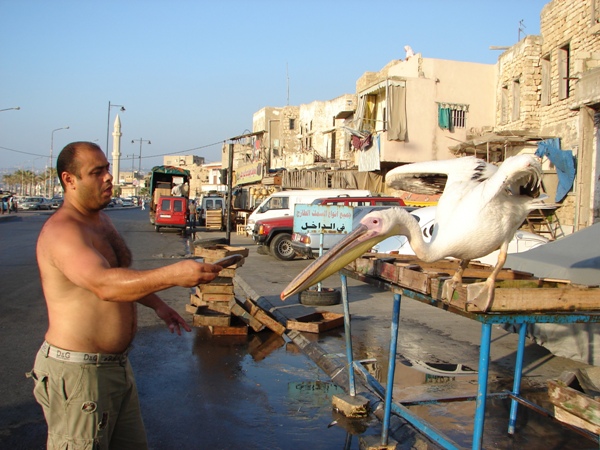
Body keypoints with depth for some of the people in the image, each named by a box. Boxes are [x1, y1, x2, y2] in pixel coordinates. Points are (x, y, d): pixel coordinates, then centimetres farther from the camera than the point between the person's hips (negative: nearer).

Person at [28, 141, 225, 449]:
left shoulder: (101, 219, 11)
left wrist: (157, 304, 18)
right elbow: (104, 285, -39)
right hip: (78, 372, -9)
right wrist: (173, 276, -49)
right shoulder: (61, 231, -21)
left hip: (116, 364, 9)